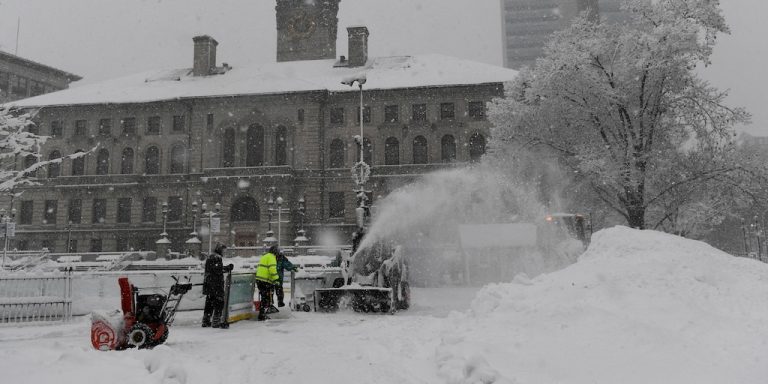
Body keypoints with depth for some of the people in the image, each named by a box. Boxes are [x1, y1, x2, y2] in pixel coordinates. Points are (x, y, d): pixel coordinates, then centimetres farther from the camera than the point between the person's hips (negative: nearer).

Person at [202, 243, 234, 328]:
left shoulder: (210, 257, 19)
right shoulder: (217, 258, -13)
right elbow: (218, 270, -22)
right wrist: (228, 268, -14)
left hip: (208, 284, 10)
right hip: (216, 284, -10)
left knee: (209, 302, 14)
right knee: (219, 301, -4)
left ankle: (206, 321, 18)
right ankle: (216, 321, -5)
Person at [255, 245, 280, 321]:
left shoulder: (264, 256, 22)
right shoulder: (271, 257, -8)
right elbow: (272, 269, -19)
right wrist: (276, 279, -16)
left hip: (259, 279, 10)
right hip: (265, 281, -10)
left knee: (264, 298, 18)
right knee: (267, 298, -5)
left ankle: (262, 315, 23)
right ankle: (262, 316, -5)